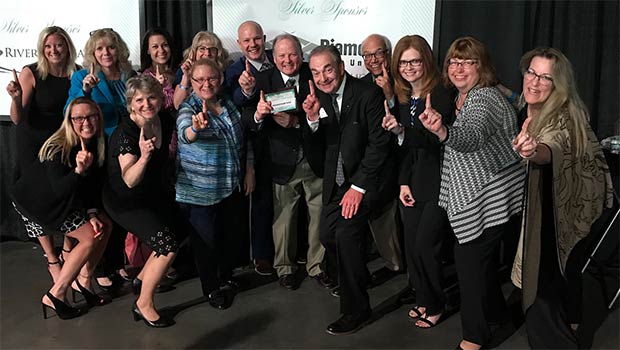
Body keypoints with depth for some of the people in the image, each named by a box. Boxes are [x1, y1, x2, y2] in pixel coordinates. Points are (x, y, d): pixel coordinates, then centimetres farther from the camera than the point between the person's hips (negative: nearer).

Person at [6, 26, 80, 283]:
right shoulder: (31, 74, -16)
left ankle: (68, 252, 22)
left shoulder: (78, 73, -6)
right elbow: (18, 119, -17)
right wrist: (16, 98, -35)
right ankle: (52, 260, 13)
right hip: (35, 145, -3)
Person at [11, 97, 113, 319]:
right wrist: (79, 170, -51)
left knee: (104, 225, 1)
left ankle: (83, 280, 14)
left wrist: (92, 213, -10)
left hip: (65, 199, 8)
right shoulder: (58, 148, -29)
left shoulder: (96, 145, -8)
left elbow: (94, 184, -1)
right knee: (90, 238, -13)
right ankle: (55, 295, -6)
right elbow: (59, 190, -36)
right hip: (36, 200, -8)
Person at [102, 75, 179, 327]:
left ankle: (143, 278, 29)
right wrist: (144, 157, -47)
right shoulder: (125, 133, -25)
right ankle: (143, 305, 0)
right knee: (168, 247, -18)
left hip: (155, 194, 8)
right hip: (126, 201, -8)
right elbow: (129, 180, -33)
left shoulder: (164, 123, -5)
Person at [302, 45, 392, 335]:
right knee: (327, 235, 6)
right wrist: (312, 118, -17)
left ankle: (356, 309, -4)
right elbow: (318, 143, 4)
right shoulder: (318, 96, 2)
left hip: (365, 177, -6)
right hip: (336, 179, 7)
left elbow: (379, 143, -17)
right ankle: (358, 278, 34)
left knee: (345, 232, -19)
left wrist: (358, 186, -18)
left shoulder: (368, 94, -16)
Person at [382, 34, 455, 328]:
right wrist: (403, 182, 5)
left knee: (425, 245, -5)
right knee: (411, 244, 8)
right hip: (413, 180, 6)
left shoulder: (442, 94, -13)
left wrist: (402, 130, -27)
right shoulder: (403, 98, 8)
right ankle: (423, 297, 29)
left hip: (439, 181, -6)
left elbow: (438, 140, -18)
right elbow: (407, 146, 11)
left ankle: (436, 304, 17)